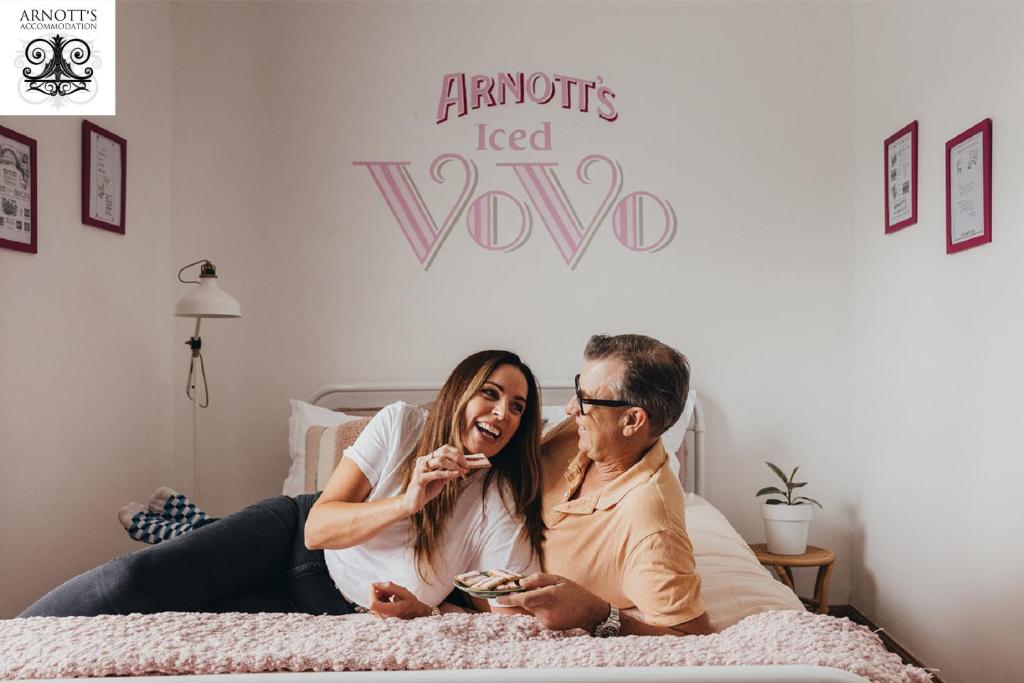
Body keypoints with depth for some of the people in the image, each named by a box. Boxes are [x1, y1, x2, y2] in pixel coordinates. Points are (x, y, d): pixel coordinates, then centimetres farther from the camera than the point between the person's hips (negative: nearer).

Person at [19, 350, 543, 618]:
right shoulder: (401, 424, -12)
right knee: (137, 578, -17)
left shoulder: (506, 506, -15)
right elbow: (318, 525, -13)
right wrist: (407, 503, -28)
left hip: (332, 612, -1)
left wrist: (420, 611, -28)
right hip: (294, 533, 2)